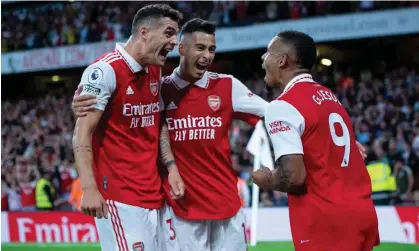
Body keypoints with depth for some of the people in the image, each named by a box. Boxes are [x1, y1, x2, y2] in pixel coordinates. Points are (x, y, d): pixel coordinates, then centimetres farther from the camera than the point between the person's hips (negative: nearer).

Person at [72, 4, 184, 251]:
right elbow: (82, 135, -15)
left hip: (154, 193, 8)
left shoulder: (155, 72, 13)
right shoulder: (105, 70, -13)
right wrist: (89, 189, -21)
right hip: (119, 195, -8)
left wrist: (171, 168, 10)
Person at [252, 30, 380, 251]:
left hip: (326, 221, -8)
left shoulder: (282, 106, -11)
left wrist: (266, 181, 1)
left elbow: (294, 176, -19)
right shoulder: (330, 97, 15)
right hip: (361, 211, 8)